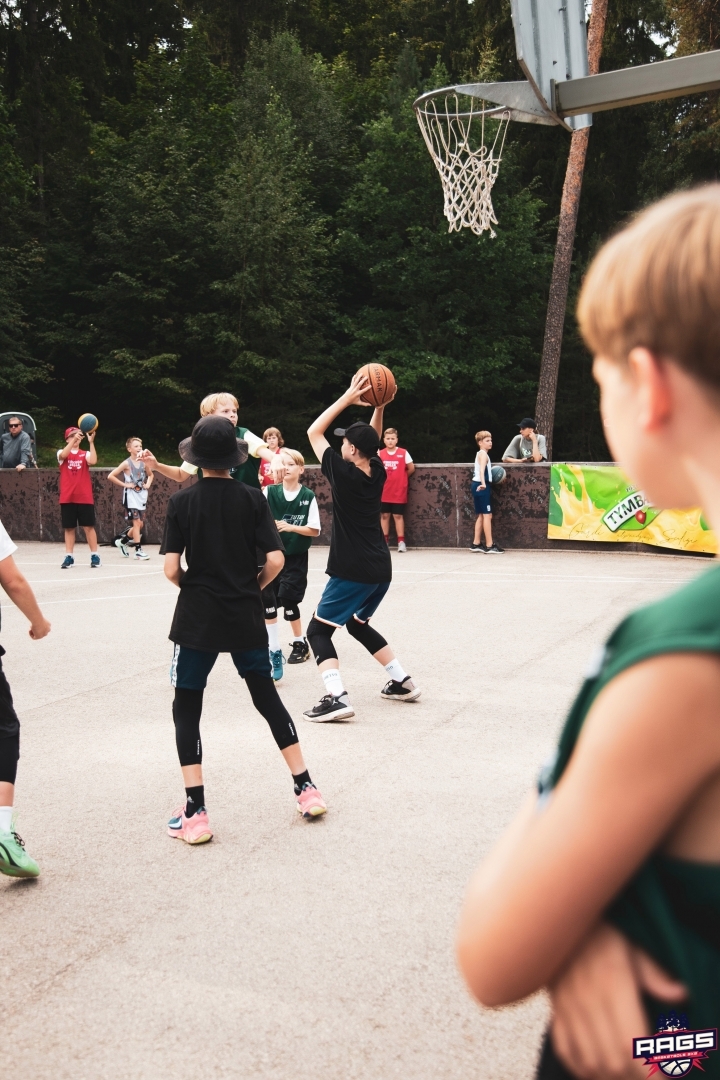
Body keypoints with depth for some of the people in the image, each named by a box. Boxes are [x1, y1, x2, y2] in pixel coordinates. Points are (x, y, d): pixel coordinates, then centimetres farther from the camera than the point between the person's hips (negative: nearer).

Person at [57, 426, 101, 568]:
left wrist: (91, 442, -20)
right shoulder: (62, 453, 6)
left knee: (88, 526, 1)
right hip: (67, 498, 1)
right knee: (69, 528, 4)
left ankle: (95, 555, 6)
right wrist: (74, 439, -29)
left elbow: (93, 461, -16)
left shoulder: (85, 454, 6)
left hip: (85, 497, 0)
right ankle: (69, 556, 10)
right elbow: (63, 455, -20)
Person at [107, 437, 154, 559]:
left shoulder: (143, 462, 6)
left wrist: (148, 484, 6)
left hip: (142, 496, 6)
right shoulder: (127, 463, -9)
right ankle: (138, 550, -3)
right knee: (137, 523, -8)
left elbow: (150, 475, 25)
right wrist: (124, 484, -13)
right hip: (131, 497, -6)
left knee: (140, 524, 9)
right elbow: (111, 476, -11)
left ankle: (122, 541, 28)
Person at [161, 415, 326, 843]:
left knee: (187, 708, 9)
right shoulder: (253, 498, -3)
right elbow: (276, 560, -9)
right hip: (246, 616, 2)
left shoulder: (182, 501, -6)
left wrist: (193, 587, 10)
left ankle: (195, 813, 6)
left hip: (197, 617, -2)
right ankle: (307, 789, 20)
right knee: (267, 696, 17)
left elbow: (171, 569, -10)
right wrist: (253, 588, 9)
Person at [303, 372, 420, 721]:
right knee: (358, 624, 27)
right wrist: (379, 405, 11)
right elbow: (373, 440, 24)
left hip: (353, 571, -8)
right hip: (380, 569, 8)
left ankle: (336, 698, -17)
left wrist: (347, 398, -5)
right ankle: (402, 681, 27)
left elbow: (314, 432, -3)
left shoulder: (343, 473, -13)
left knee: (318, 630, 0)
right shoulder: (377, 473, 4)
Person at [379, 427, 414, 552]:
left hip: (399, 492, -2)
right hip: (384, 492, 2)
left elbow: (411, 468, 4)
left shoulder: (403, 453, -4)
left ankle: (401, 542, 4)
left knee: (398, 516, 1)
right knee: (384, 515, 6)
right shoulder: (380, 454, 1)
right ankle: (384, 541, 14)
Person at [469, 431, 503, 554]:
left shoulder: (480, 453, 21)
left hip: (479, 486, 11)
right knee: (487, 515, -9)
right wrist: (483, 483, -42)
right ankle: (489, 546, -10)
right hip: (482, 486, -11)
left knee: (481, 515, 14)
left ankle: (476, 544, 17)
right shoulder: (483, 453, -11)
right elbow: (482, 469, -28)